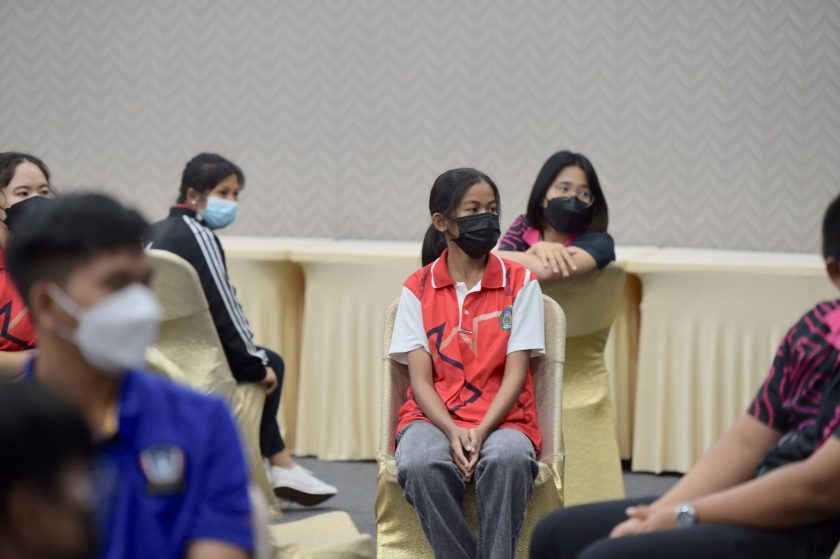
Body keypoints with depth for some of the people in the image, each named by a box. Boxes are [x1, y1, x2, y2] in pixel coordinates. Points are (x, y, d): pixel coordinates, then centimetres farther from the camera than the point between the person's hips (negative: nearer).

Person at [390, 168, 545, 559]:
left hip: (501, 419, 0)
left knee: (507, 459, -37)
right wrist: (453, 432, -18)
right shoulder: (418, 289, 7)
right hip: (434, 417, 1)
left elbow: (516, 373, -2)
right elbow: (420, 379, 1)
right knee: (420, 464, -35)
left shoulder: (520, 282, 5)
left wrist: (482, 432, -18)